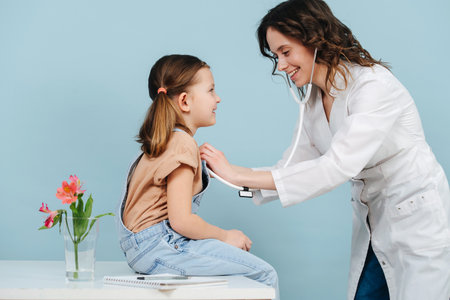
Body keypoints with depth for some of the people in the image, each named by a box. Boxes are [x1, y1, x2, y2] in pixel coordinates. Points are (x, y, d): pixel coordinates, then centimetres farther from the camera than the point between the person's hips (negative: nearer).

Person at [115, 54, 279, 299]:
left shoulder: (164, 141, 16)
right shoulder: (183, 144, -15)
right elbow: (181, 220, -21)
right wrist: (225, 237, -7)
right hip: (160, 246, -10)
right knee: (264, 274, -11)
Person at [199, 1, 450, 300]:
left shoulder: (374, 85, -22)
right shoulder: (313, 102, 4)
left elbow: (337, 167, -31)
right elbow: (293, 167, 3)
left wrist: (239, 175, -32)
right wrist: (230, 172, -13)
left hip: (418, 219, -7)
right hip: (373, 226, 7)